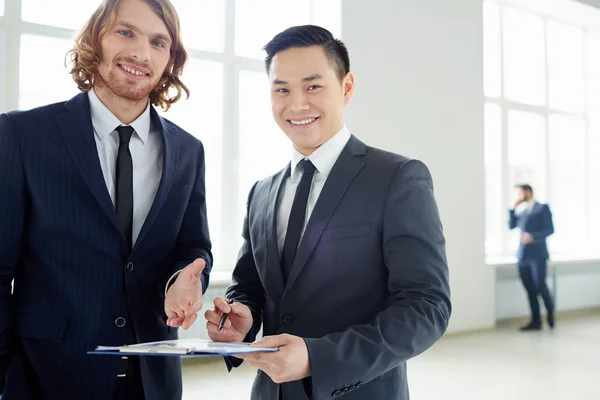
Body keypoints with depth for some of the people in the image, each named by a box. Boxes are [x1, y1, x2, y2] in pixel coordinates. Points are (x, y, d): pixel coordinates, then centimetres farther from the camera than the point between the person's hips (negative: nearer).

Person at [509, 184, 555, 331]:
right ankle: (535, 321, 8)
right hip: (523, 255, 5)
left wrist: (533, 236, -18)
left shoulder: (542, 208, 1)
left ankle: (550, 311, 14)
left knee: (540, 285, -11)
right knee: (530, 289, 3)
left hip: (537, 254, -5)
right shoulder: (521, 211, 18)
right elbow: (511, 225, 10)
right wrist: (514, 208, 4)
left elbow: (550, 229, -6)